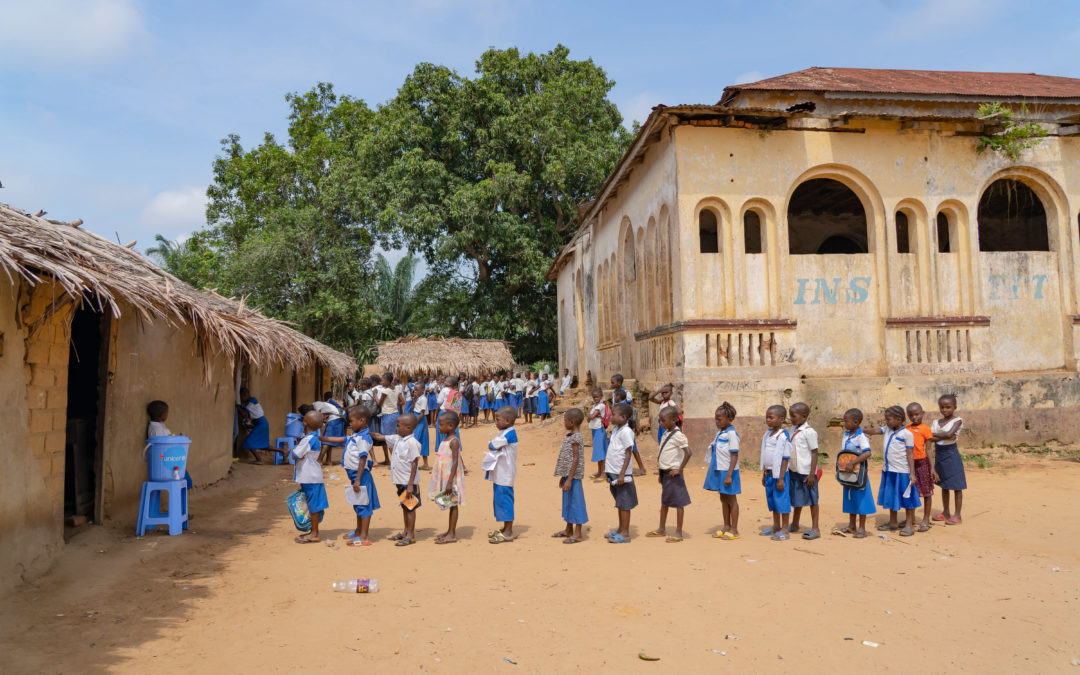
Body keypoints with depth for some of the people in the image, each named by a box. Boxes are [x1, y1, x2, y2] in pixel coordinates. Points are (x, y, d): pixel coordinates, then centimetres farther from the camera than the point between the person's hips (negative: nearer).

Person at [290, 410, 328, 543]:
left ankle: (314, 534, 3)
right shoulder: (316, 437, 10)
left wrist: (294, 449, -2)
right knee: (313, 504, 16)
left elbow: (295, 455, -20)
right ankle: (314, 531, 25)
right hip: (312, 476, 9)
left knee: (313, 504, -3)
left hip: (310, 477, -9)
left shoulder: (308, 440, -19)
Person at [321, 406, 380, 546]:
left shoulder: (363, 438, -18)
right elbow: (340, 440, 26)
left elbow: (363, 460, -22)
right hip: (353, 473, 10)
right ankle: (358, 531, 35)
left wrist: (358, 480, -24)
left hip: (361, 474, -10)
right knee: (358, 505, 21)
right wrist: (323, 439, 22)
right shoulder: (354, 436, 12)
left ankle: (364, 537, 2)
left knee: (363, 505, -3)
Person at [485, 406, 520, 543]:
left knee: (504, 500, -6)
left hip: (505, 475, -10)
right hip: (498, 474, 10)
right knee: (499, 500, 15)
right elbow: (491, 446, 11)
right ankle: (505, 528, 26)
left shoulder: (510, 433, -17)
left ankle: (508, 533, 1)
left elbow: (491, 445, -18)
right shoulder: (503, 433, 15)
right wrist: (496, 447, -8)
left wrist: (492, 445, 1)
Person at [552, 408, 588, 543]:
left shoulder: (576, 438, -17)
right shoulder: (570, 436, 13)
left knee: (575, 502, -3)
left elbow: (576, 459, -21)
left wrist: (569, 479, -22)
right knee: (568, 502, 17)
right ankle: (569, 530, 30)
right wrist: (563, 477, 22)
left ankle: (577, 534, 4)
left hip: (573, 476, -10)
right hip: (568, 475, 10)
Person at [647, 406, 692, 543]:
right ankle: (662, 529, 29)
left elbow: (689, 453, -25)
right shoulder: (666, 433, 9)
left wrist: (679, 470, -20)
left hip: (673, 473, -9)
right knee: (664, 501, 17)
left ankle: (678, 533, 7)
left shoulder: (677, 435, -17)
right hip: (665, 472, 9)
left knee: (678, 502, 0)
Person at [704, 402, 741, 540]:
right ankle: (726, 527, 26)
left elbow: (734, 456, -18)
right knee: (723, 498, 15)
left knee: (731, 499, 2)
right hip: (718, 470, 8)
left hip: (728, 471, -8)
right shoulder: (719, 432, 9)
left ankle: (734, 530, 12)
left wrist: (729, 475, -21)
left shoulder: (731, 434, -16)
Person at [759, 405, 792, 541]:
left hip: (779, 474, -8)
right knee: (772, 501, 16)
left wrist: (781, 478, -18)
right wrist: (764, 475, 19)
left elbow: (785, 459, -16)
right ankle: (776, 527, 29)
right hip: (769, 474, 8)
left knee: (782, 500, -1)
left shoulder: (783, 436, -15)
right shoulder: (767, 435, 10)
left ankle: (784, 530, 7)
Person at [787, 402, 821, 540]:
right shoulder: (793, 429, 8)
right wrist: (788, 468, 14)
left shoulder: (809, 432, -14)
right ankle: (794, 525, 29)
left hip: (806, 472, -7)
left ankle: (815, 529, 9)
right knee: (796, 498, 17)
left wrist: (812, 474, -16)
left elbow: (814, 453, -13)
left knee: (812, 499, 2)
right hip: (794, 470, 7)